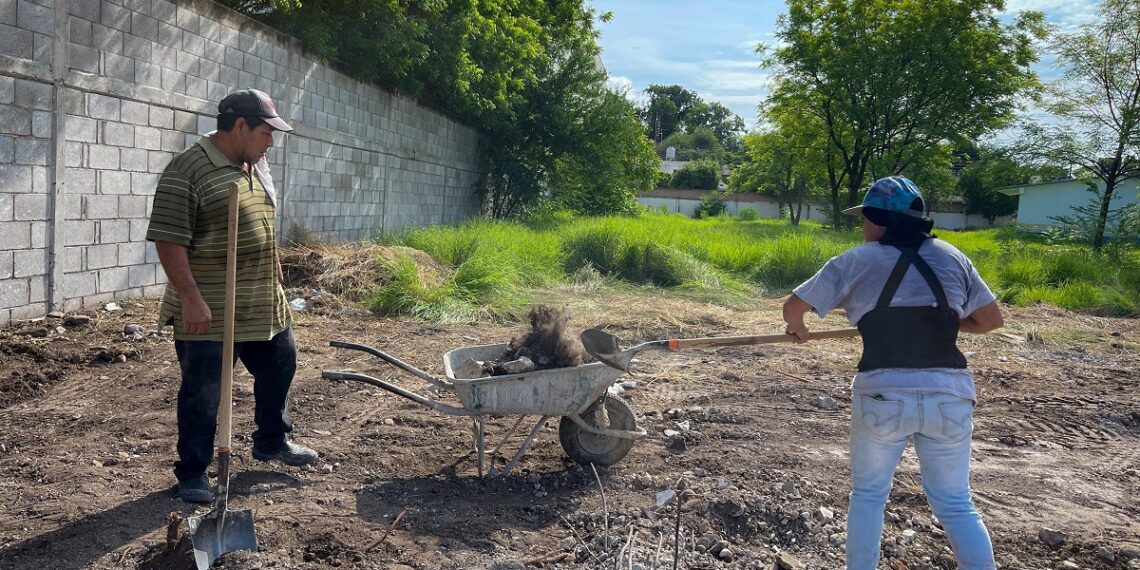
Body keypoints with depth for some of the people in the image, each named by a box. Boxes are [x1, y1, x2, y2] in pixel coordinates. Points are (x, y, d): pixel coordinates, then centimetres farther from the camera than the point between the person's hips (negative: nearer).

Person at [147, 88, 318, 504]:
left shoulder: (257, 165, 10)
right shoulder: (187, 171, -17)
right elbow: (168, 240, -20)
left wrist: (275, 287, 20)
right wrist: (190, 299, -23)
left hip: (265, 304, 8)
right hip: (210, 312, -8)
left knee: (279, 368, 20)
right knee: (203, 392, 3)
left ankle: (272, 442, 40)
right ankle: (193, 472, 19)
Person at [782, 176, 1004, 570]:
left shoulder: (855, 261, 0)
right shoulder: (951, 257, 8)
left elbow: (793, 307, 5)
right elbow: (991, 319, 12)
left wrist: (798, 329, 26)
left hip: (883, 395, -2)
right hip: (949, 396, 2)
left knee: (867, 495, 17)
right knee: (955, 503, 15)